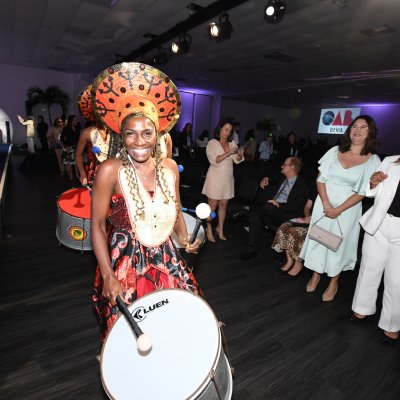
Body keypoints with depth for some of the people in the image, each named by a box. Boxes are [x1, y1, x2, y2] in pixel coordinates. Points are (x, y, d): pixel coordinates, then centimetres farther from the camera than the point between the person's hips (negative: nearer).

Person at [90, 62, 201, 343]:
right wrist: (108, 276, -14)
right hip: (124, 259, -4)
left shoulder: (170, 167, -1)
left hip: (165, 257, 5)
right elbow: (97, 225, -11)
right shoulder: (110, 171, -15)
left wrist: (186, 238, -5)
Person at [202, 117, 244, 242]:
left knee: (223, 205, 11)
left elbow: (237, 161, 4)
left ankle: (220, 229, 24)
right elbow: (213, 160, -16)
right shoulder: (212, 143, -6)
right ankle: (209, 230, 14)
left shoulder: (232, 143, 9)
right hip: (215, 178, -4)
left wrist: (240, 154, -17)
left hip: (227, 179, 5)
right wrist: (227, 154, -24)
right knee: (213, 205, 1)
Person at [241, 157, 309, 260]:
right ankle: (251, 249, -21)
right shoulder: (282, 179, 19)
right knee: (254, 216, -23)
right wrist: (266, 178, 19)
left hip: (287, 215, -6)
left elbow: (297, 208, -11)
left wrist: (279, 205, -19)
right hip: (272, 212, 7)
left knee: (268, 206, -37)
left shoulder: (302, 185, -2)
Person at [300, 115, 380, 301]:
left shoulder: (372, 160, -4)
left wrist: (338, 210, -15)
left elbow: (363, 192, -7)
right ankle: (316, 275, 30)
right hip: (324, 204, 2)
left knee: (339, 243, 9)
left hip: (348, 208, -2)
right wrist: (326, 204, -14)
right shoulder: (335, 151, 1)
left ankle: (334, 283, 28)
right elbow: (320, 179, -2)